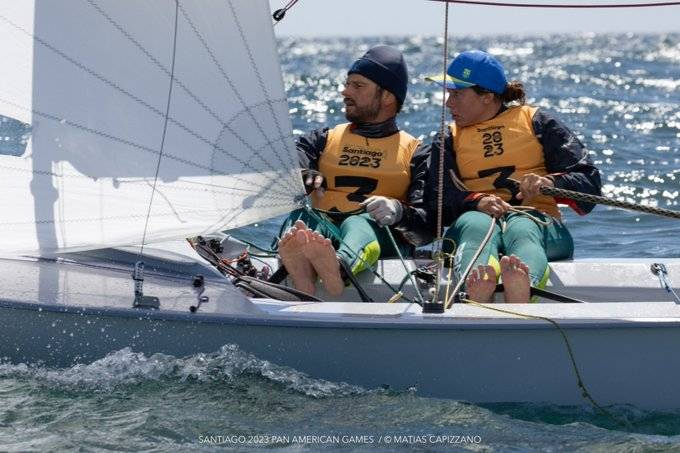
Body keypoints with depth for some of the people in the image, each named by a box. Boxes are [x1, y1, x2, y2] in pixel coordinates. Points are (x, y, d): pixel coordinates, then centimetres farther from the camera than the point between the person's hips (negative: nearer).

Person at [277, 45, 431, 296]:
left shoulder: (413, 153, 17)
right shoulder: (325, 139, 28)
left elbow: (429, 223, 3)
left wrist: (398, 211, -21)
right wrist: (302, 178, -19)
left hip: (381, 236, -3)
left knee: (359, 223, -37)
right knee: (300, 217, -30)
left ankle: (338, 268, -72)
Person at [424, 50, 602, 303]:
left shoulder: (536, 122, 17)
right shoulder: (446, 141, 23)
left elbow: (589, 183, 6)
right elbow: (437, 201, 4)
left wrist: (550, 183, -15)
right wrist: (477, 201, -17)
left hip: (537, 218, -1)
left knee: (522, 228, -39)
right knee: (478, 226, -38)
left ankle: (522, 283, -76)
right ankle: (476, 289, -72)